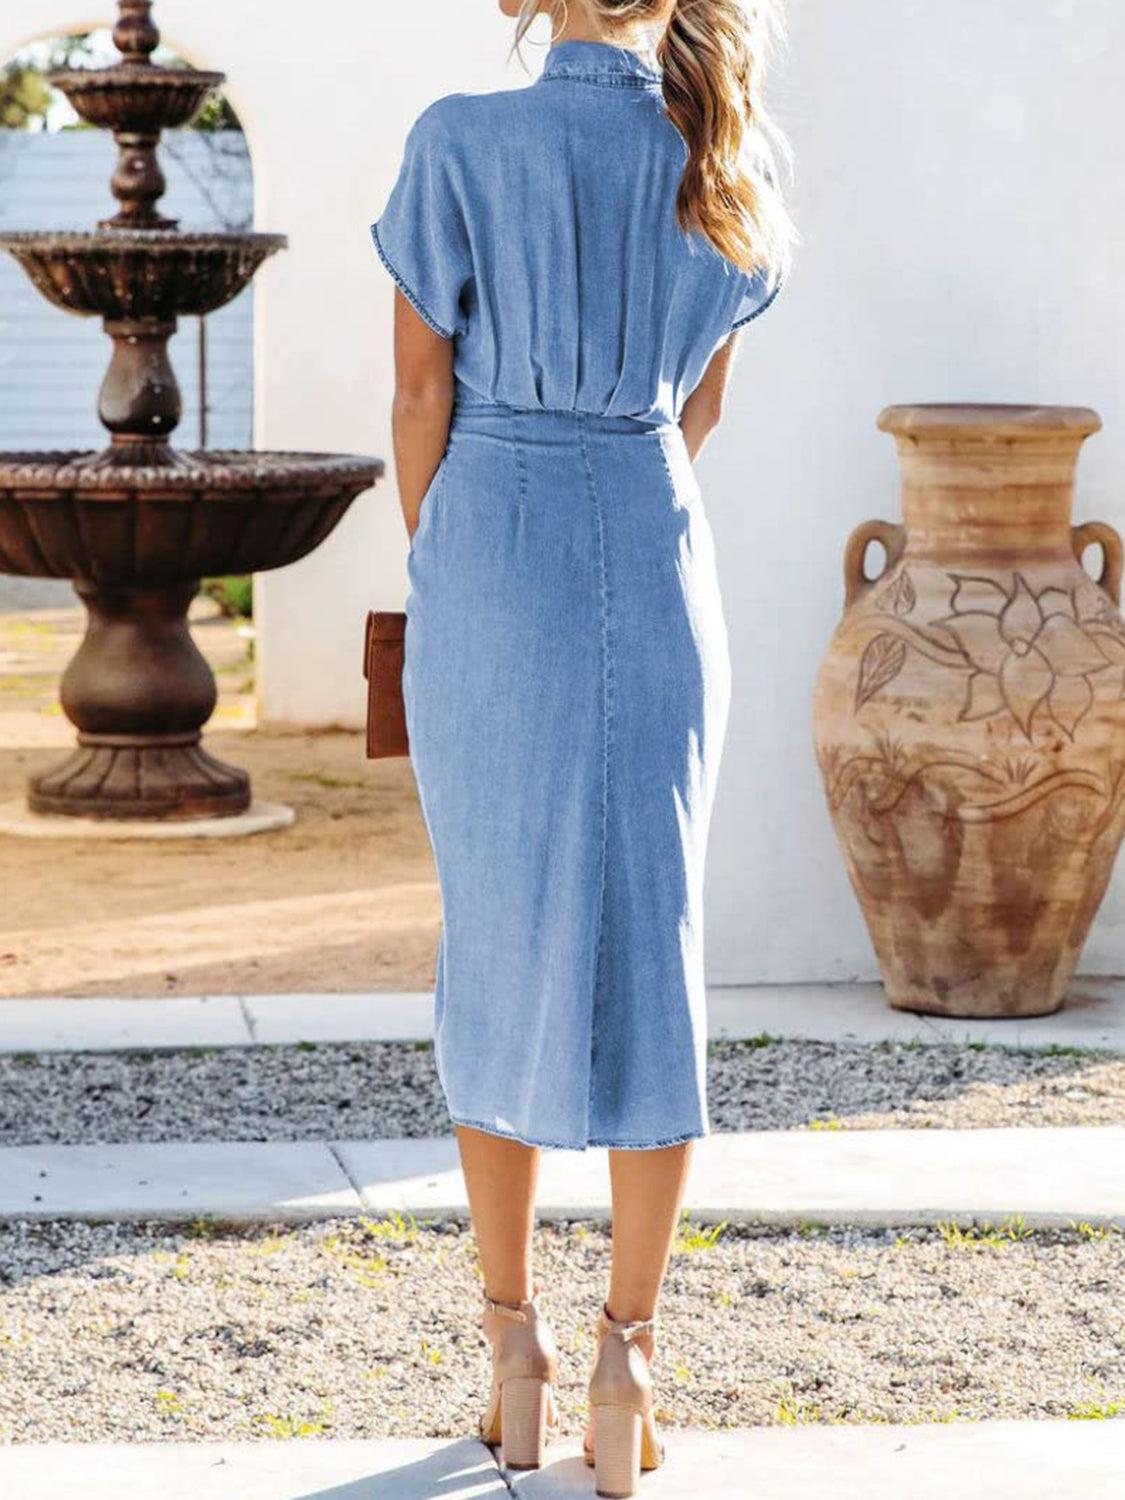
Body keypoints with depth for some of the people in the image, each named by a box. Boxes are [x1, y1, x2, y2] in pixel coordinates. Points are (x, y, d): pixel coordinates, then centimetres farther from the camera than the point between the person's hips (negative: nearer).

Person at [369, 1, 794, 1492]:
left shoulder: (461, 147, -10)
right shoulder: (720, 161, 3)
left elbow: (423, 392, -5)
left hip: (491, 567, -2)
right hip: (658, 566, 2)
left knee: (501, 950, 8)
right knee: (650, 949, 6)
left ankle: (516, 1343, 14)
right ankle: (629, 1347, 2)